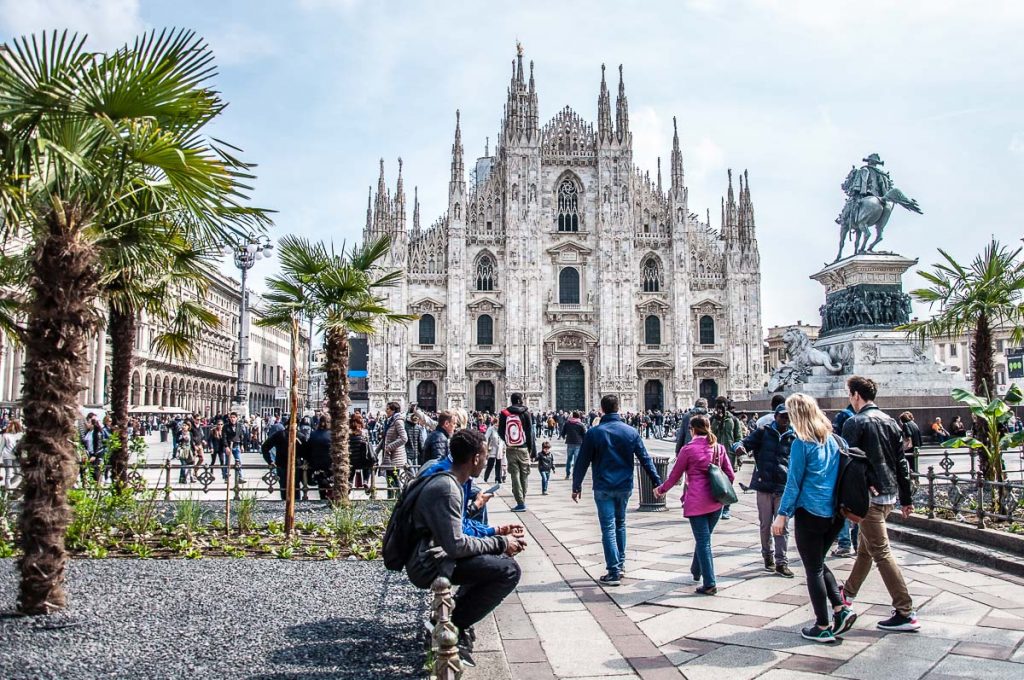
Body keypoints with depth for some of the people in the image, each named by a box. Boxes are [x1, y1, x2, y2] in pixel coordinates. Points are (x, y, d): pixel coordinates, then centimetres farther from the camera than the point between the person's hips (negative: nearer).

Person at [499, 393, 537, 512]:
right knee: (524, 476, 11)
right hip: (523, 449, -1)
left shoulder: (504, 413, -1)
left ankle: (520, 503, -3)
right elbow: (530, 433, -4)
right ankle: (522, 501, 18)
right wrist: (533, 451, 1)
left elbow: (500, 432, 6)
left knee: (515, 476, 2)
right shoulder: (525, 413, -4)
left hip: (510, 450, 1)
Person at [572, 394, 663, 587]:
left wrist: (576, 486, 5)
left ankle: (614, 573, -2)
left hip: (603, 488, -3)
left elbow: (582, 462, -4)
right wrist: (657, 482, 5)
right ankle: (620, 564, 29)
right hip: (625, 486, 3)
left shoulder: (593, 433, -7)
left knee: (608, 529, 0)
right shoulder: (631, 432, 0)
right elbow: (645, 460, 0)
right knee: (620, 524, 22)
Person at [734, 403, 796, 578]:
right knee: (765, 524, 10)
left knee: (783, 527, 1)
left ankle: (781, 562, 7)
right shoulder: (764, 432, 2)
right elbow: (747, 441, -7)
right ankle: (768, 556, 26)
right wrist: (740, 446, -30)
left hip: (784, 487, 1)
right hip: (764, 485, 0)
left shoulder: (794, 437, 6)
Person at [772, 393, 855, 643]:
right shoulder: (832, 439, 5)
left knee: (813, 569, 5)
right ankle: (841, 609, 12)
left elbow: (794, 482, -12)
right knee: (819, 563, 23)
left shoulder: (802, 444, -13)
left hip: (810, 512, -7)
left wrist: (782, 515, -7)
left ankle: (824, 627, 11)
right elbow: (838, 474, 11)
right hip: (834, 514, 7)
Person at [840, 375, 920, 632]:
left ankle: (906, 613, -7)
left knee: (881, 552, -6)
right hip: (890, 494, 9)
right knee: (866, 546, 20)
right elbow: (901, 462, 13)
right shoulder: (889, 421, 11)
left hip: (869, 495, -9)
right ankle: (848, 592, 36)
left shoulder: (855, 423, -12)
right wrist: (906, 498, 16)